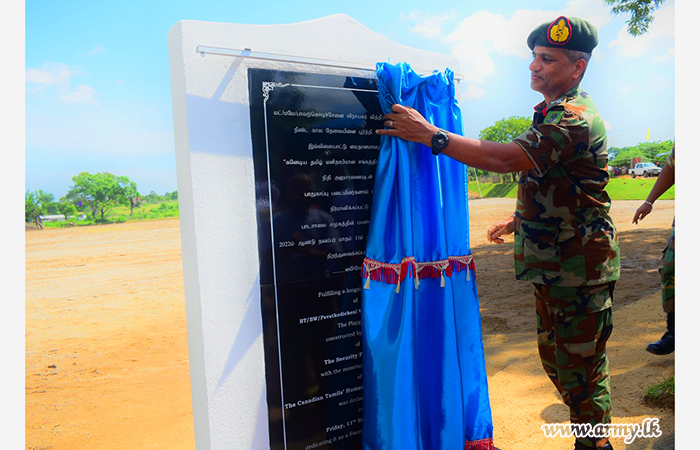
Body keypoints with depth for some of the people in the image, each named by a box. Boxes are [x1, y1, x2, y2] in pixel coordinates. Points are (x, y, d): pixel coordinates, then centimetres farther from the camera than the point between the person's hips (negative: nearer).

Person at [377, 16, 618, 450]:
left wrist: (430, 134, -31)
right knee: (554, 355, 20)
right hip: (554, 263, 11)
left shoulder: (573, 118, -20)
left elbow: (505, 158, -34)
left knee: (581, 366, 2)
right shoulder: (557, 113, 16)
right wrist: (518, 219, 18)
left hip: (580, 268, -10)